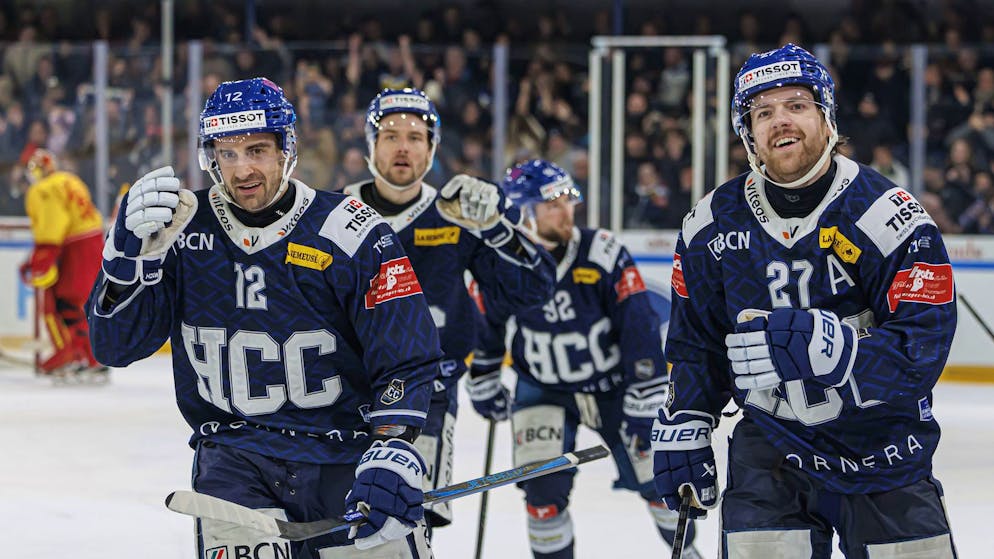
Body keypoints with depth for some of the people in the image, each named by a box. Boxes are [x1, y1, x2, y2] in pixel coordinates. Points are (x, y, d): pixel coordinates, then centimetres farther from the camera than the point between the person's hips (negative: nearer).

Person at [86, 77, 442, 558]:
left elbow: (407, 360, -7)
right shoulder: (186, 228, -1)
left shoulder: (351, 234, -8)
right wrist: (131, 255, -21)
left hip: (345, 455, 0)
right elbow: (116, 345, -5)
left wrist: (393, 454, -22)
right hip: (234, 457, 1)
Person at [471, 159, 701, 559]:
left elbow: (640, 328, -20)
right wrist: (483, 383, 12)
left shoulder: (603, 254, -22)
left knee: (656, 476, 4)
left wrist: (644, 403, -21)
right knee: (543, 489, -13)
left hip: (613, 386, -1)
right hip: (542, 392, 1)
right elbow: (484, 328, 5)